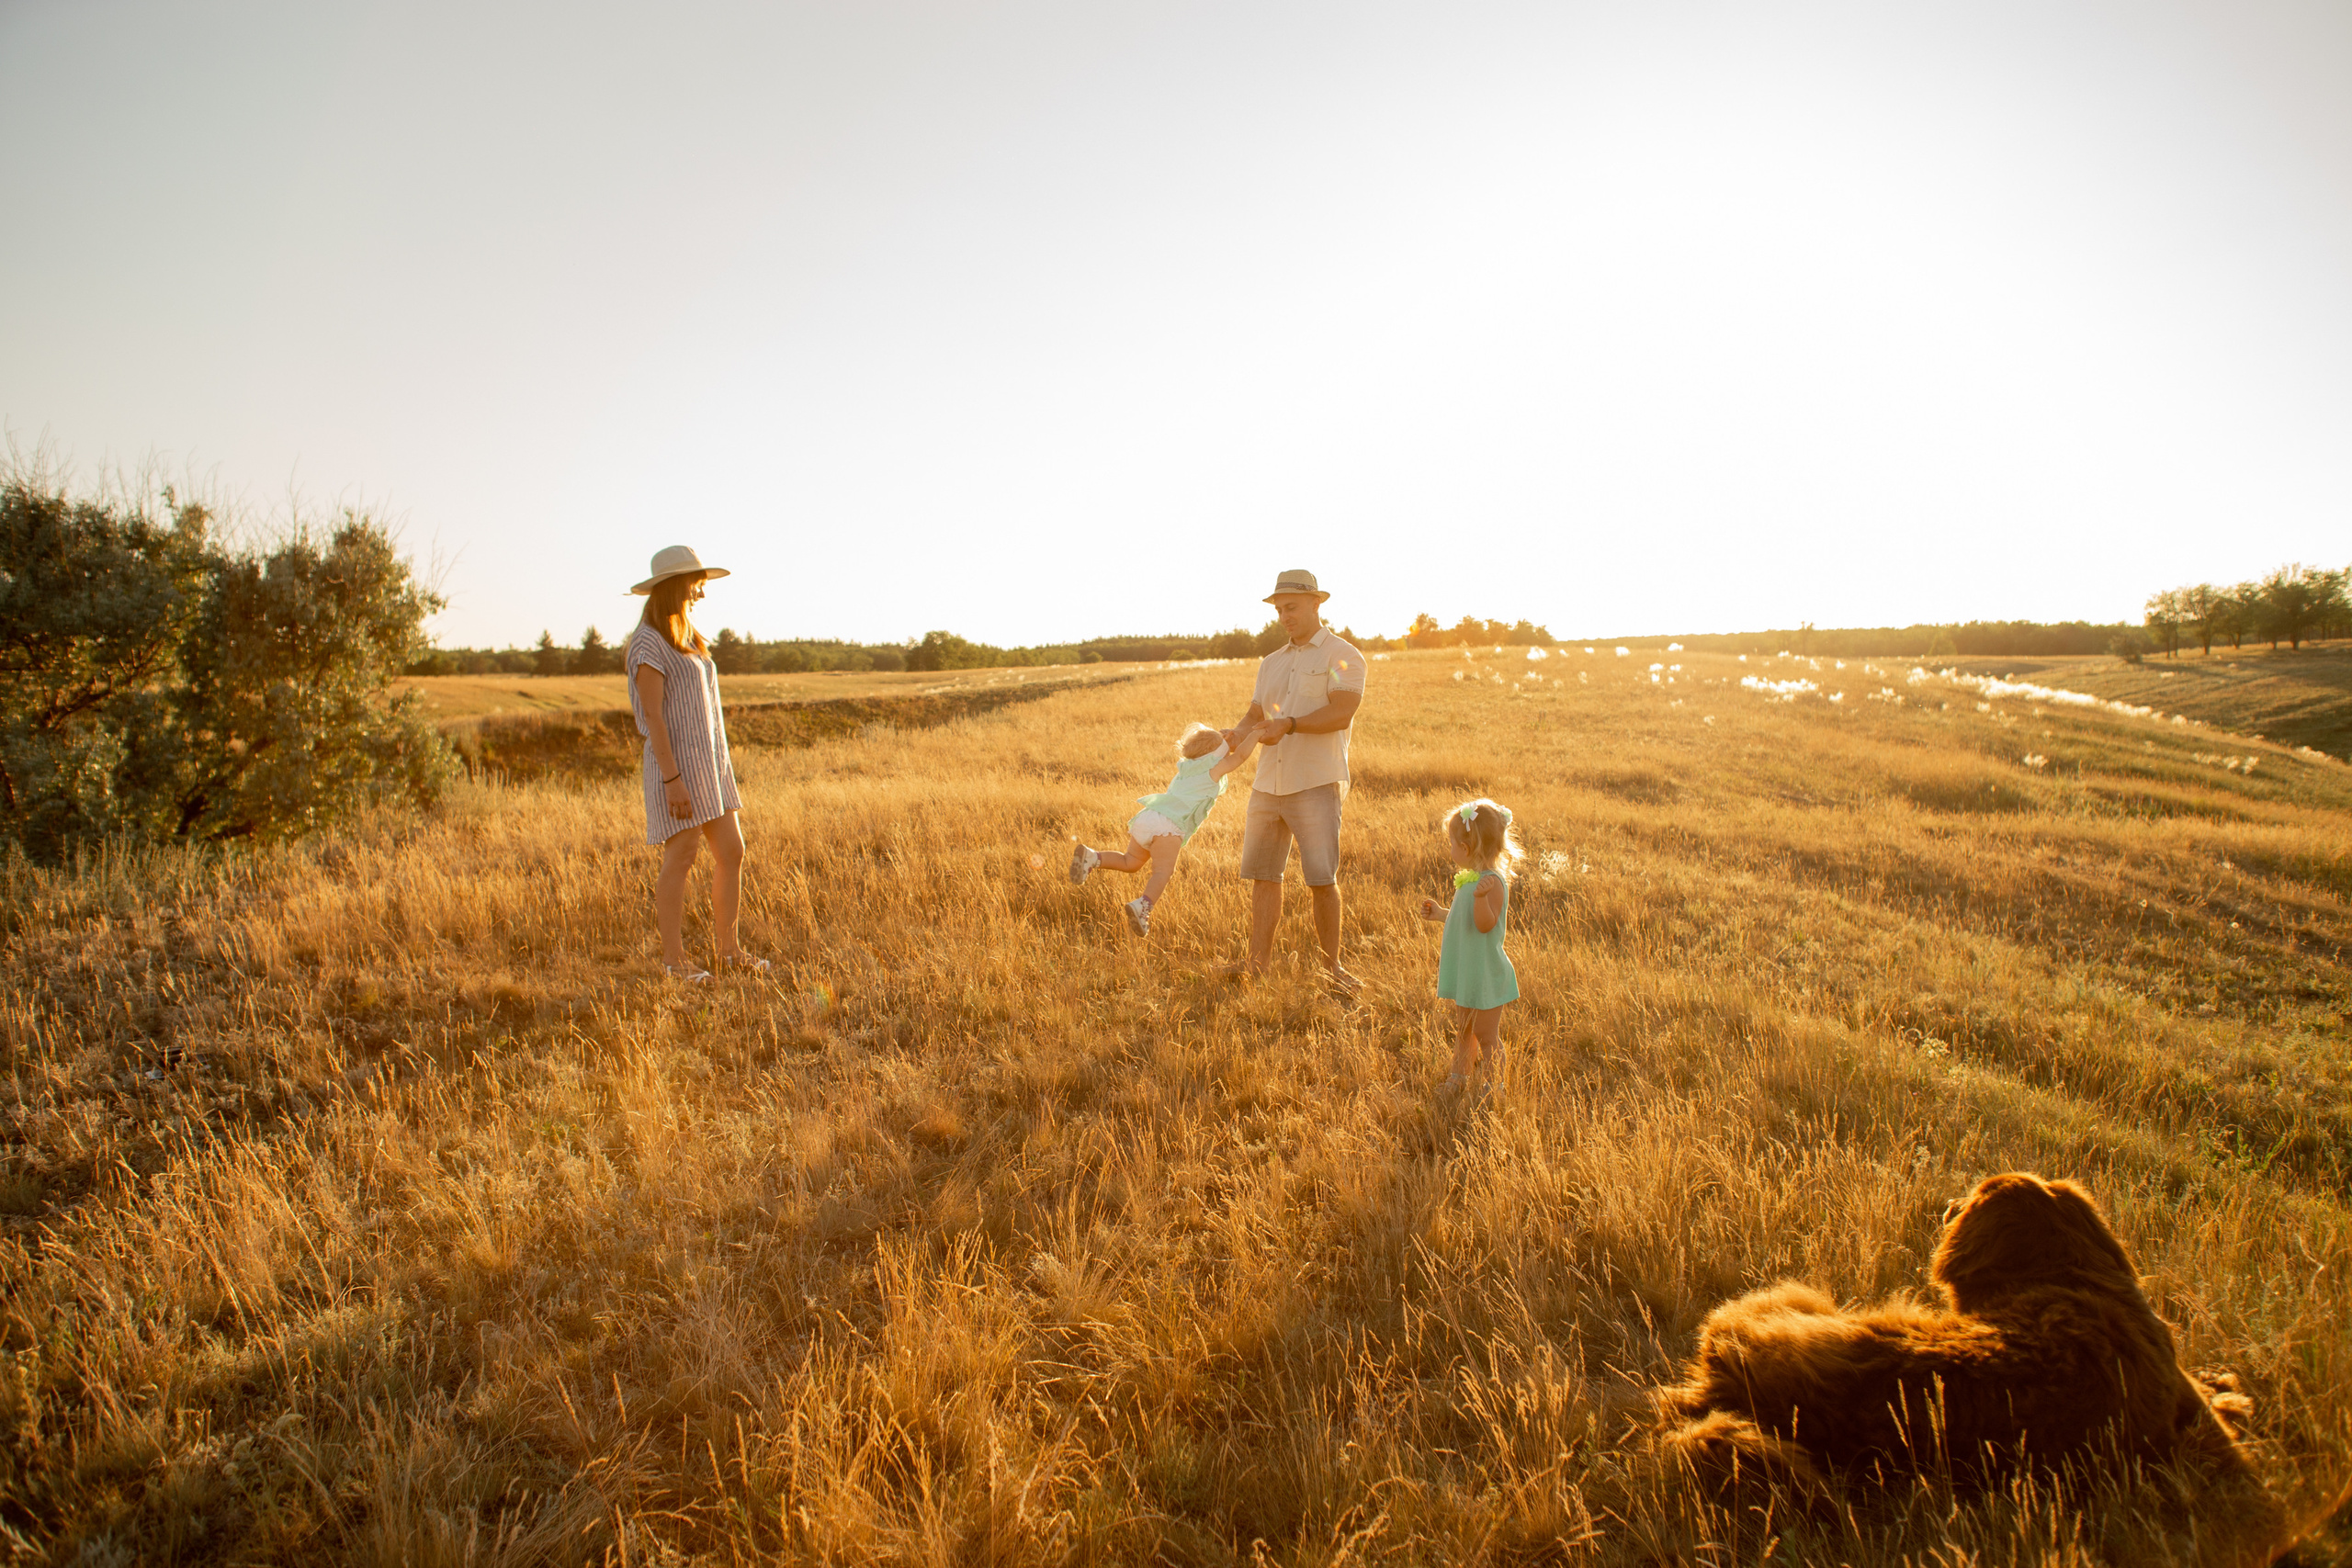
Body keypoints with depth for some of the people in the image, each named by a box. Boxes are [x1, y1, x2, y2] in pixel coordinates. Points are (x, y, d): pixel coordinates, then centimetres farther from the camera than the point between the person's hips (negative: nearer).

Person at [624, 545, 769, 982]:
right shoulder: (649, 644, -11)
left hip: (708, 758, 9)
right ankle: (674, 958, 6)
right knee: (681, 857, -4)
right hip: (676, 761, -9)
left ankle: (728, 949, 15)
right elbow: (653, 716, -17)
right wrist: (673, 779, -21)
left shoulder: (687, 640, 16)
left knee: (731, 852, 7)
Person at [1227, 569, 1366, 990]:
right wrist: (1238, 734, -6)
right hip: (1268, 784, 6)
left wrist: (1288, 725, -26)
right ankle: (1256, 966, 13)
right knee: (1263, 875, 6)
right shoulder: (1271, 663, 20)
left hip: (1316, 785, -6)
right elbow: (1255, 716, 17)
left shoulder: (1342, 657, -1)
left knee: (1321, 880, -8)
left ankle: (1331, 966, 6)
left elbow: (1341, 714, -15)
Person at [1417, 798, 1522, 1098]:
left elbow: (1485, 924, -32)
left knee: (1486, 1035, 3)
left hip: (1485, 974, -9)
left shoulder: (1492, 881, -22)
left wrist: (1481, 897, -47)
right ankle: (1459, 1077, 33)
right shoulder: (1471, 879, 8)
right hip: (1467, 972, 9)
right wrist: (1439, 913, 27)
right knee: (1464, 1030, 21)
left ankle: (1491, 1087, 15)